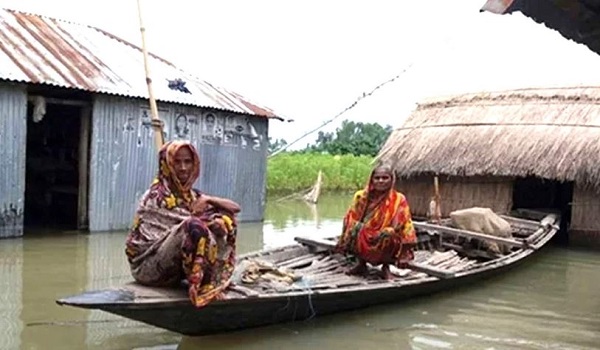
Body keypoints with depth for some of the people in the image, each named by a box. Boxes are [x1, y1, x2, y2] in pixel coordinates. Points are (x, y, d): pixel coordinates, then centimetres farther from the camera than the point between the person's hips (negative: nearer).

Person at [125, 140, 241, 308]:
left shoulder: (191, 194, 10)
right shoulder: (157, 195, -12)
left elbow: (235, 207, 5)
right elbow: (192, 224, -18)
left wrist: (210, 200, -11)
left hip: (176, 267, 7)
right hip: (149, 266, -7)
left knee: (225, 219, -3)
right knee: (194, 226, -33)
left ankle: (215, 279, -9)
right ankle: (198, 285, -21)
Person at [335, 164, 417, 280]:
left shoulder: (398, 199, -7)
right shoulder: (361, 196, -1)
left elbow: (404, 225, -10)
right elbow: (351, 218, 4)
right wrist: (357, 227, -13)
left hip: (384, 242, -2)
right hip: (364, 243, 2)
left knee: (388, 235, -34)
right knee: (356, 229, -28)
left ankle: (386, 267, -6)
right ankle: (361, 264, -1)